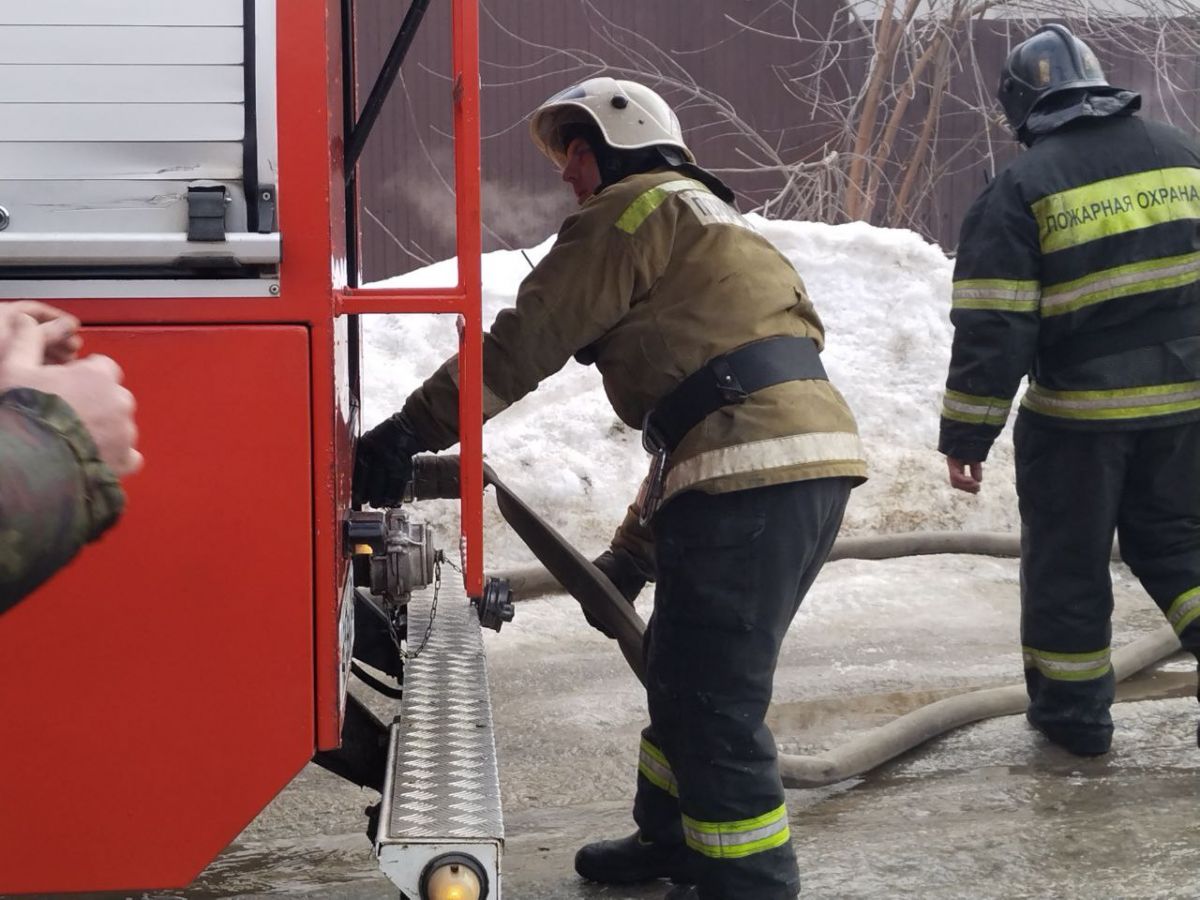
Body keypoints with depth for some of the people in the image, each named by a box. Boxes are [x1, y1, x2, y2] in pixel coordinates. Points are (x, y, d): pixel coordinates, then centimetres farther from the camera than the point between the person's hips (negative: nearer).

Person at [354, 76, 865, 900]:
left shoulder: (637, 208, 2)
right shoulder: (707, 224, 33)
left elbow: (527, 342, -5)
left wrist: (411, 431, -1)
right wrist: (631, 555, 33)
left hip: (754, 474, -10)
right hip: (813, 460, 10)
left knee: (713, 699, -6)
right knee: (681, 669, 23)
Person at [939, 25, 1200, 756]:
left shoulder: (1022, 188, -10)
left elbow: (991, 329, -13)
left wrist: (967, 435, -7)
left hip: (1079, 411, -4)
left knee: (1068, 560, 11)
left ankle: (1073, 714, 20)